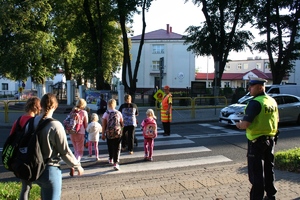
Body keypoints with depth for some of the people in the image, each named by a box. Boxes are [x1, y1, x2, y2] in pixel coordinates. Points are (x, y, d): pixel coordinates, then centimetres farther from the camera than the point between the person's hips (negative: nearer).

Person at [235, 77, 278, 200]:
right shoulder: (272, 101, 7)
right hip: (270, 140, 8)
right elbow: (276, 121, 17)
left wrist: (239, 125, -5)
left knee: (256, 172, 1)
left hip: (256, 141, -8)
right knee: (269, 169, 20)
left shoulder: (255, 103, -20)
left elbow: (245, 124, -25)